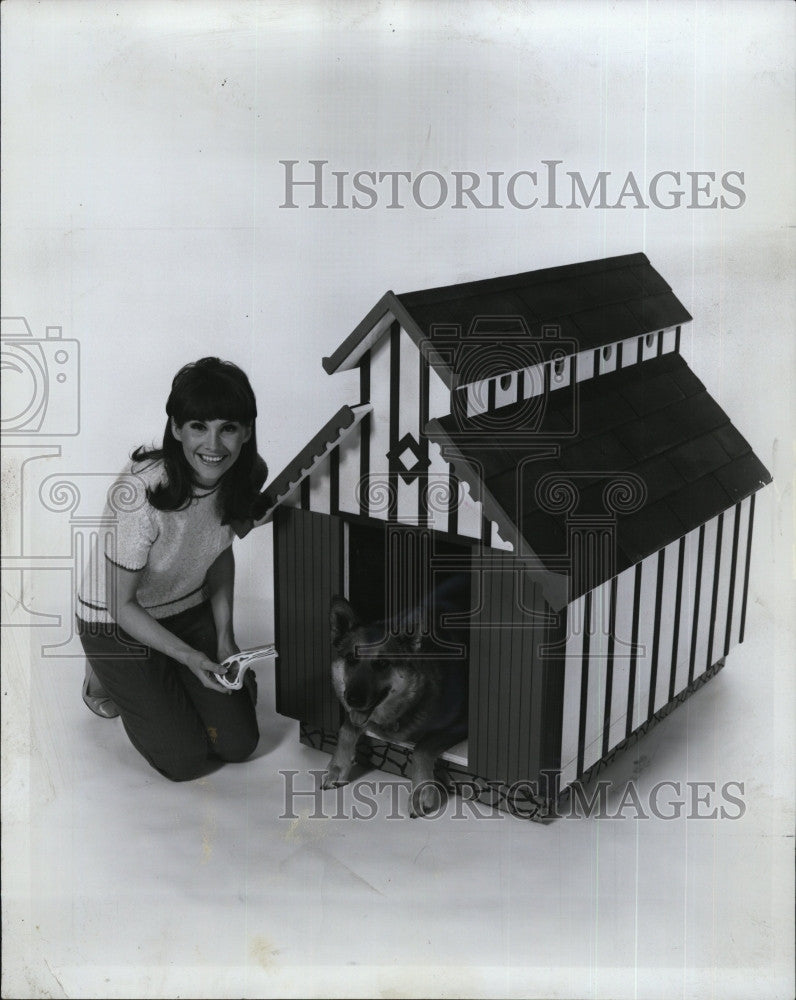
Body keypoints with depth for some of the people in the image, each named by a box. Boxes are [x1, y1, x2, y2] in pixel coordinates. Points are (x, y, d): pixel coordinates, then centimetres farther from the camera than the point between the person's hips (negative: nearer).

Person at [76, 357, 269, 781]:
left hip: (190, 608, 5)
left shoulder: (247, 476, -18)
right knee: (187, 760, -2)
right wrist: (191, 658, -27)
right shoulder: (139, 495, -36)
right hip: (117, 623, -5)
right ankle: (105, 676, 21)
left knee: (238, 743, 3)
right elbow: (123, 606, -23)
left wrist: (225, 638, -6)